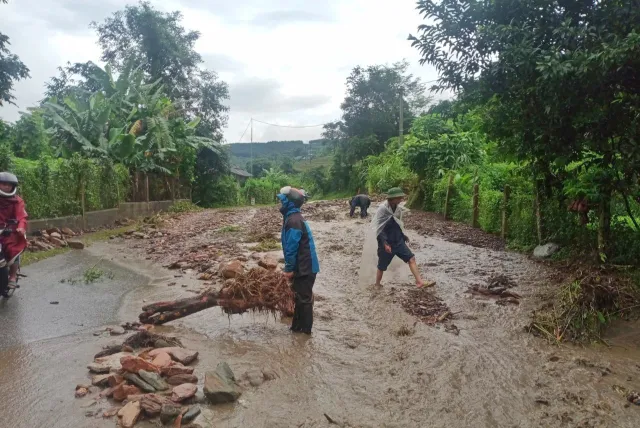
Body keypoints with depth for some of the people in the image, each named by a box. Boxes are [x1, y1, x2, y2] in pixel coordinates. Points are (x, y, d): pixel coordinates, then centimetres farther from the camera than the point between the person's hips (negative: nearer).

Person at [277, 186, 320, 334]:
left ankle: (304, 328, 15)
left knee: (304, 297, 2)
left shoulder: (293, 221, -21)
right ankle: (298, 325, 31)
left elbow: (292, 247, -22)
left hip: (304, 267, -10)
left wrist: (289, 268, -16)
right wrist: (289, 266, 20)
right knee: (300, 296, 18)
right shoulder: (294, 217, 12)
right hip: (304, 265, 10)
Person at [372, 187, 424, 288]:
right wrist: (385, 243, -22)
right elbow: (379, 228, -19)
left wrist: (403, 235, 17)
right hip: (387, 243, -6)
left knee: (411, 258, -6)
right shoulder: (382, 208, -19)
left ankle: (419, 281, -5)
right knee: (382, 267, 8)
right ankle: (377, 285, 28)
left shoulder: (398, 208, 2)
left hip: (398, 241, 6)